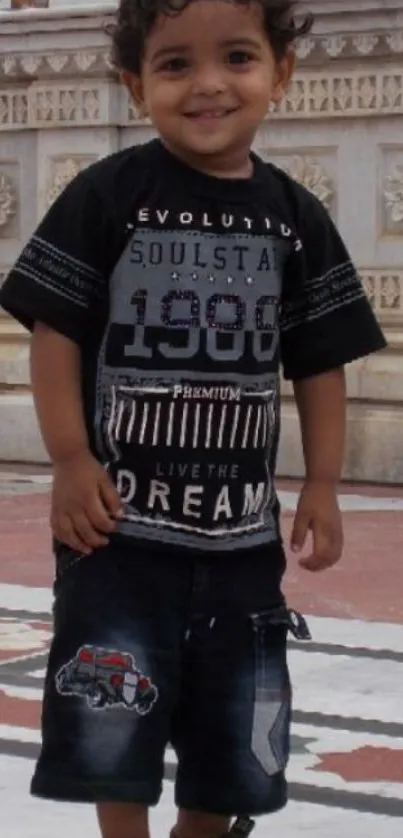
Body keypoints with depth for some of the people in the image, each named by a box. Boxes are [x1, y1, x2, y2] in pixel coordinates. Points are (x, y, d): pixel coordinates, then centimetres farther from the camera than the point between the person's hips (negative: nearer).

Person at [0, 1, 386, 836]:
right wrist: (71, 461, -13)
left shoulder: (296, 218, 2)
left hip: (240, 525, 3)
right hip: (120, 519, -3)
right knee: (112, 727, 1)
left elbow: (321, 365, 7)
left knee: (236, 740, 13)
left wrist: (321, 487, 2)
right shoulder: (107, 194, -8)